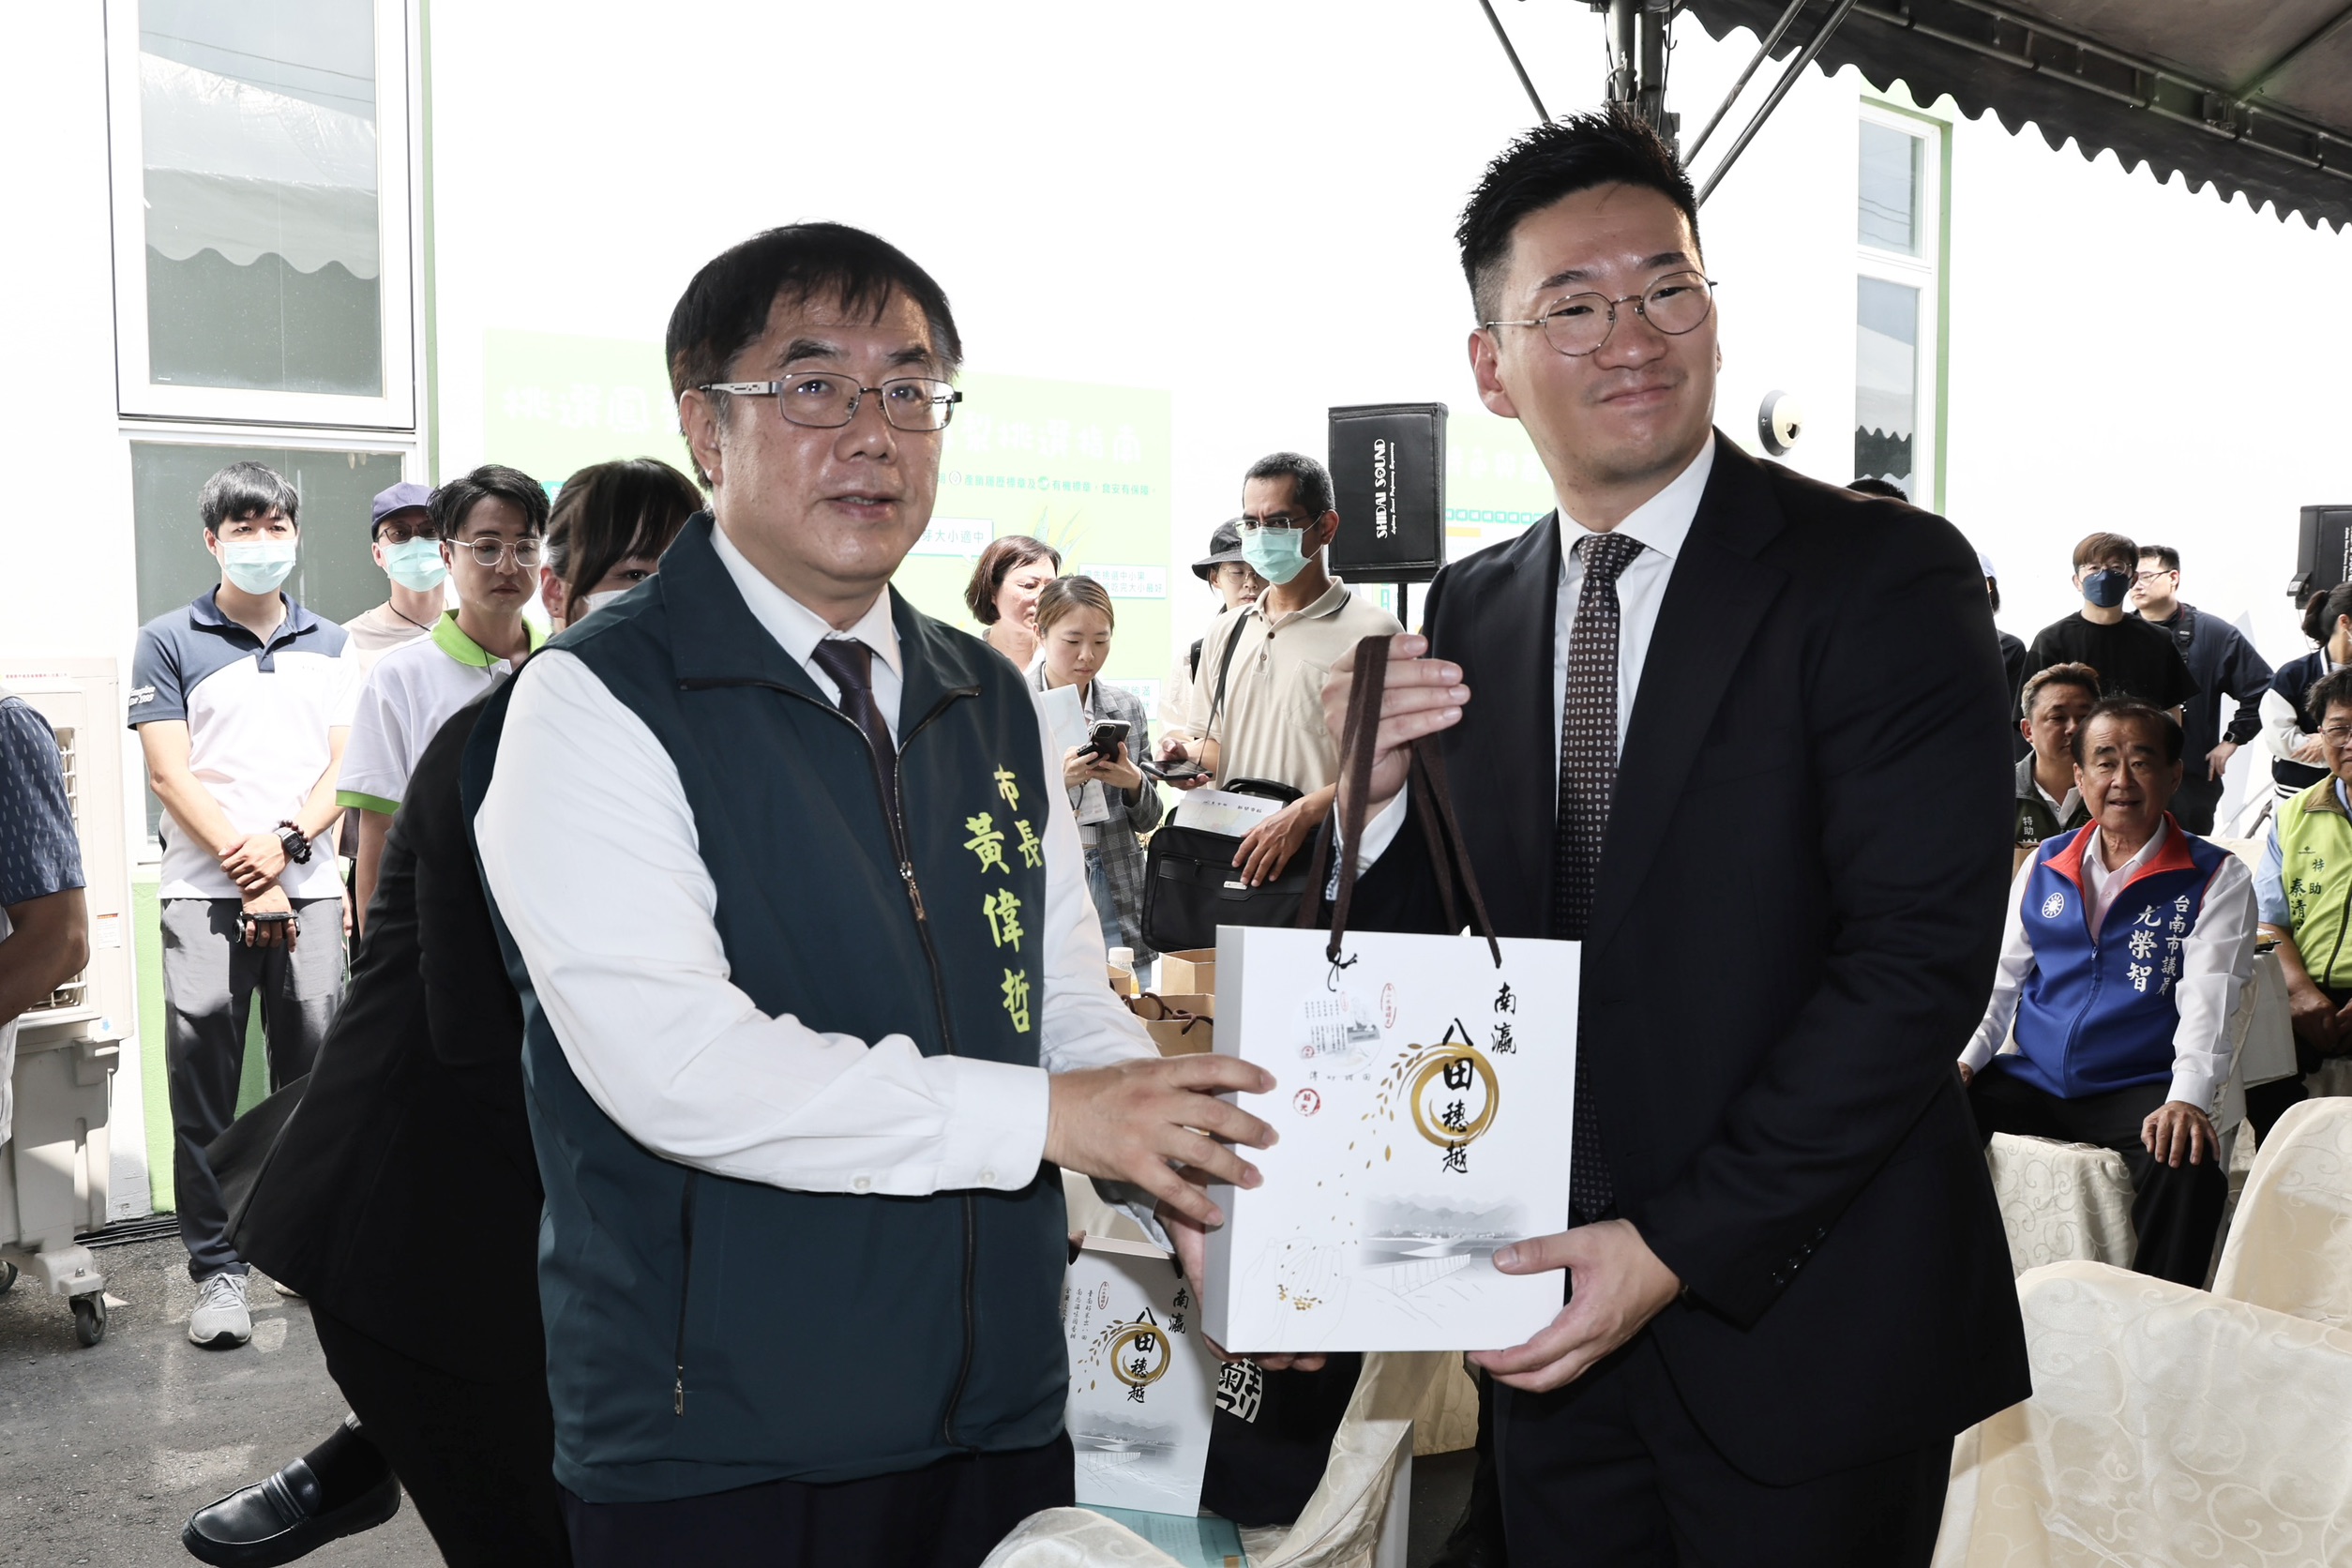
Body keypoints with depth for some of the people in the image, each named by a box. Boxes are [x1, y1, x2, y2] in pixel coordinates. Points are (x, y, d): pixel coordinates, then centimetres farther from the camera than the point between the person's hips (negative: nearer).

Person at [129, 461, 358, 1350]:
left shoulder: (330, 648, 15)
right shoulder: (168, 643, 6)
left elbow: (344, 768, 8)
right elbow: (171, 777, -1)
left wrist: (285, 842, -10)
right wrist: (245, 872, -9)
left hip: (309, 888, 2)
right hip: (205, 894, -2)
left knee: (315, 1076, 4)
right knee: (204, 1087, -2)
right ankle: (216, 1270, 5)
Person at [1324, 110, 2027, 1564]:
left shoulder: (1886, 575, -11)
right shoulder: (1469, 613, 4)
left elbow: (1922, 957, -17)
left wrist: (1679, 1244, -18)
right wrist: (1379, 796, -13)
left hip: (1802, 1344, -4)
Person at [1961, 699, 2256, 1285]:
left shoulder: (2216, 878, 1)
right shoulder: (2043, 866, 13)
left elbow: (2208, 1002, -10)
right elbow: (2000, 979, 14)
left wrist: (2187, 1101, -26)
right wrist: (1962, 1061, -3)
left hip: (2140, 1090, -3)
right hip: (2030, 1079, 3)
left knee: (2188, 1162, -35)